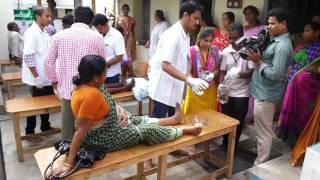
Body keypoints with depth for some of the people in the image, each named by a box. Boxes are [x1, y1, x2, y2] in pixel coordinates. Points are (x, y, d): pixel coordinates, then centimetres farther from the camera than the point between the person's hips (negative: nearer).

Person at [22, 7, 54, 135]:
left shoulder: (45, 33, 9)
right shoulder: (31, 33, -16)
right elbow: (28, 57, -22)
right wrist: (36, 78, -21)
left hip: (47, 77, 8)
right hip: (37, 79, -7)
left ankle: (46, 127, 32)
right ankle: (30, 132, 20)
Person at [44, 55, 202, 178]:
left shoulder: (85, 85, -4)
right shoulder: (91, 94, -33)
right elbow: (81, 130, -32)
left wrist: (121, 111, -1)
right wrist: (68, 163, -30)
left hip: (107, 126, 9)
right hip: (104, 138, -9)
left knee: (141, 120, 18)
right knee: (148, 131, 4)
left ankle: (175, 119, 36)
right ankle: (184, 130, 23)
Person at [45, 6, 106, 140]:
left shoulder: (59, 36, -1)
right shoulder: (97, 37, -8)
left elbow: (48, 62, 3)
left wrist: (54, 80, 18)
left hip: (66, 89, 3)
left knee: (67, 127, 14)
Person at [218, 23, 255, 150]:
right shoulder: (225, 52, -1)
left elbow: (252, 71, -13)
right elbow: (222, 71, 2)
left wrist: (239, 74, -32)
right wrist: (221, 86, -14)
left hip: (242, 93, -2)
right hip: (227, 92, 3)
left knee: (238, 121, 9)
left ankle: (233, 146, 27)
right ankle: (225, 144, 32)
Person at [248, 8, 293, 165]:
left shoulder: (282, 46, -21)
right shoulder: (275, 40, 10)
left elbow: (275, 74, -26)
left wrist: (259, 61, -17)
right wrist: (258, 56, -3)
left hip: (266, 94, -10)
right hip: (262, 91, 10)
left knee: (264, 131, 4)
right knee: (261, 128, 25)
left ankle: (261, 164, 18)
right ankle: (258, 150, 44)